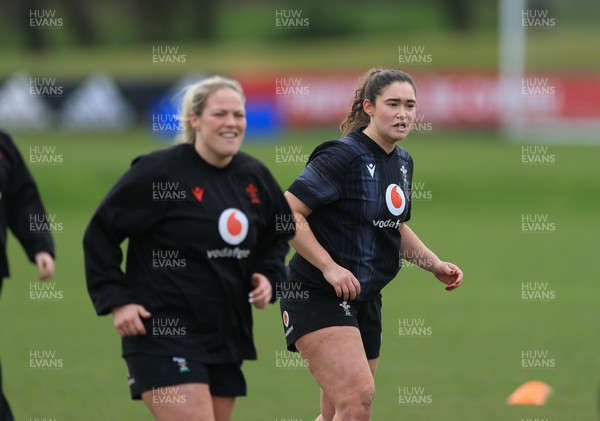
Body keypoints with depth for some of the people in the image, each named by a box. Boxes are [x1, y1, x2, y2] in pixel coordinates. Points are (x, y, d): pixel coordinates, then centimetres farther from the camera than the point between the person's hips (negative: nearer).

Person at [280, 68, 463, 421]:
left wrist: (435, 265, 12)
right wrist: (329, 267, -24)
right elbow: (287, 213, -19)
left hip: (365, 300, 9)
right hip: (317, 296, -9)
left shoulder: (403, 162, 11)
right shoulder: (343, 155, -16)